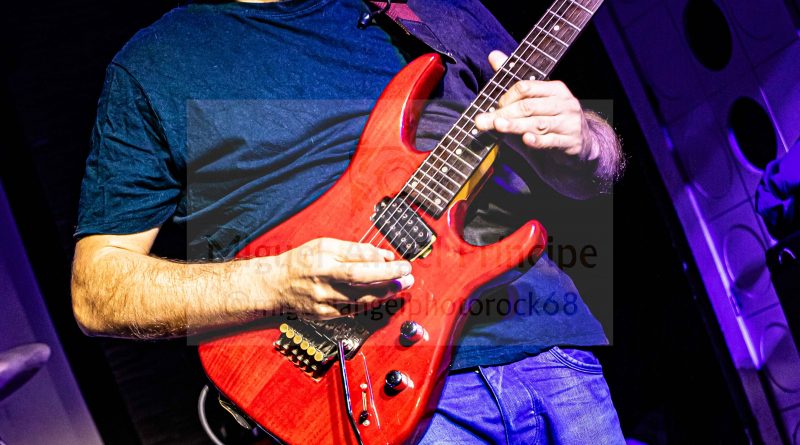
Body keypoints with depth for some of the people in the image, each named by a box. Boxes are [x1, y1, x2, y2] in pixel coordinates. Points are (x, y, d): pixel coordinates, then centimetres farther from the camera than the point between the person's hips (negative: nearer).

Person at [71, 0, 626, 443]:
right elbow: (95, 291, 4)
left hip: (552, 355, 5)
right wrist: (278, 282, -13)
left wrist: (577, 137, -4)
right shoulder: (150, 65, 9)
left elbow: (588, 176, 22)